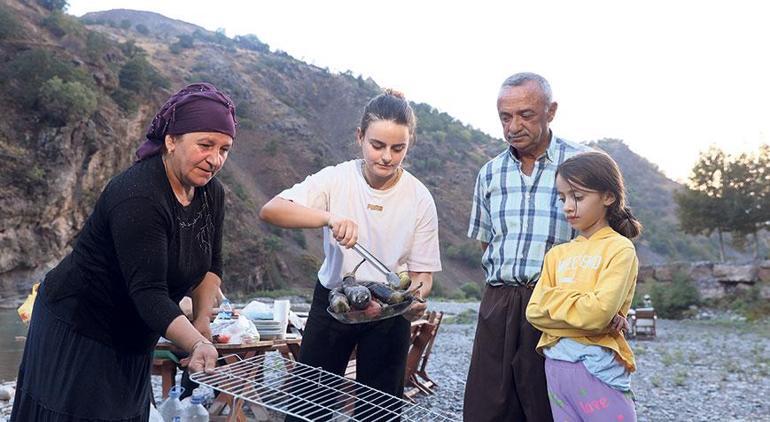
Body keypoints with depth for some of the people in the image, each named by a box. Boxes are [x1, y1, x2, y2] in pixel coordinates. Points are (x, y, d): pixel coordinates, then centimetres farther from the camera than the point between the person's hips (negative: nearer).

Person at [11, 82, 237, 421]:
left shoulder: (211, 194, -3)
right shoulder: (138, 198, -28)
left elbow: (210, 265, 7)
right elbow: (149, 293, -33)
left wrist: (202, 322, -6)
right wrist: (197, 345, -44)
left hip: (132, 340, 7)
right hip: (77, 332, -7)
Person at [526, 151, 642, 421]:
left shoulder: (620, 249, -5)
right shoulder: (557, 254, 12)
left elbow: (599, 313, -17)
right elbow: (535, 312, 2)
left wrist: (553, 298, -3)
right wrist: (589, 316, -11)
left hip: (598, 366, -5)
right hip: (556, 364, 6)